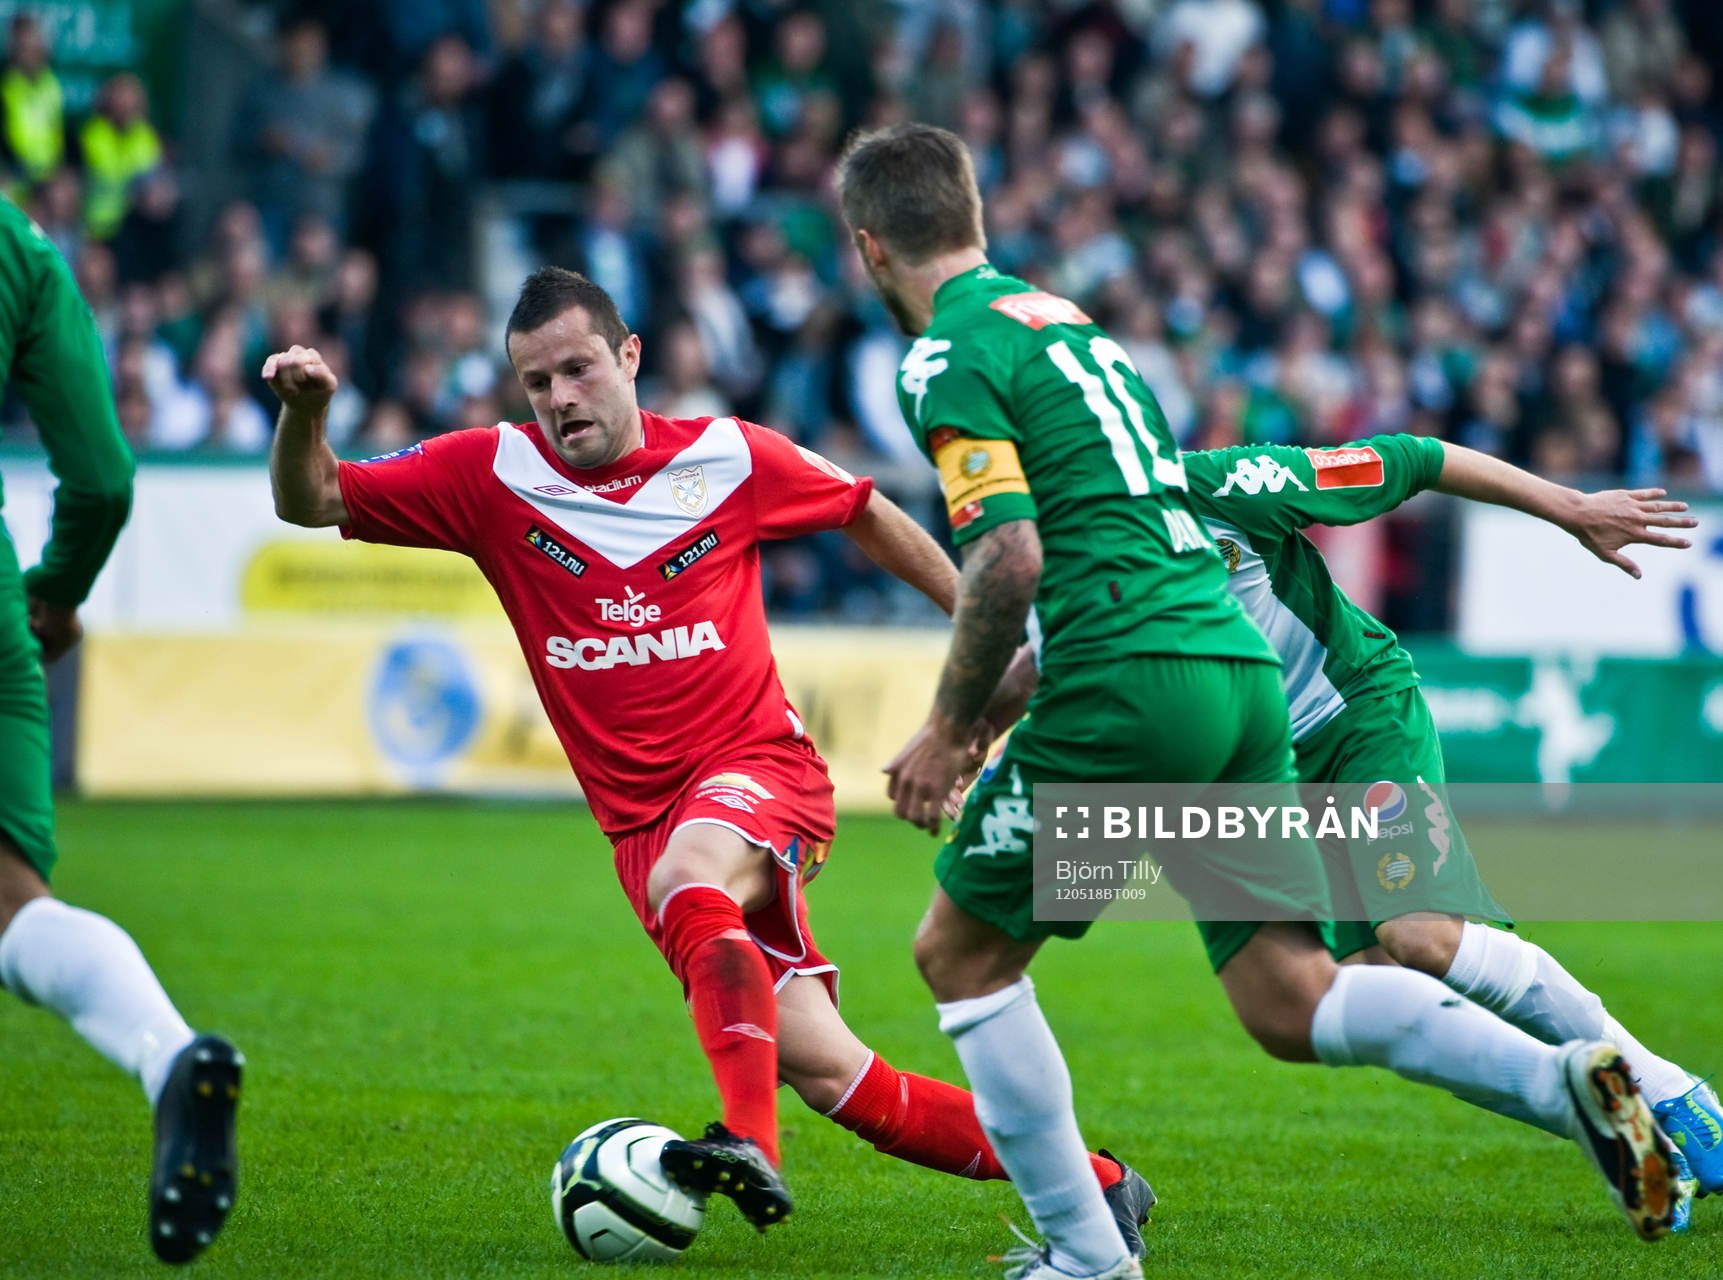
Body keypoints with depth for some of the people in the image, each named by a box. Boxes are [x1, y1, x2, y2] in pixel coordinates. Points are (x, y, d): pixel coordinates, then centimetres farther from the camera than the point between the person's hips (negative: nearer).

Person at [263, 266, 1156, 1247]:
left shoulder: (727, 459, -2)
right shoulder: (492, 475, 0)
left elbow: (864, 512, 15)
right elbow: (312, 501, 0)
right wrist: (306, 413, -20)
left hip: (763, 770, -2)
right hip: (642, 820, 2)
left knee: (686, 880, -38)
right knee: (823, 1071, -4)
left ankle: (751, 1147, -47)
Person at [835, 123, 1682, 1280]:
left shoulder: (953, 355, -4)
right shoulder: (1068, 322, 24)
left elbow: (1009, 562, -16)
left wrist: (951, 730, -3)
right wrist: (1001, 706, 29)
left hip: (1134, 688, -8)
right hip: (1243, 670, 8)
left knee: (960, 954, 9)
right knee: (1293, 1003, 7)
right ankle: (1566, 1081, -12)